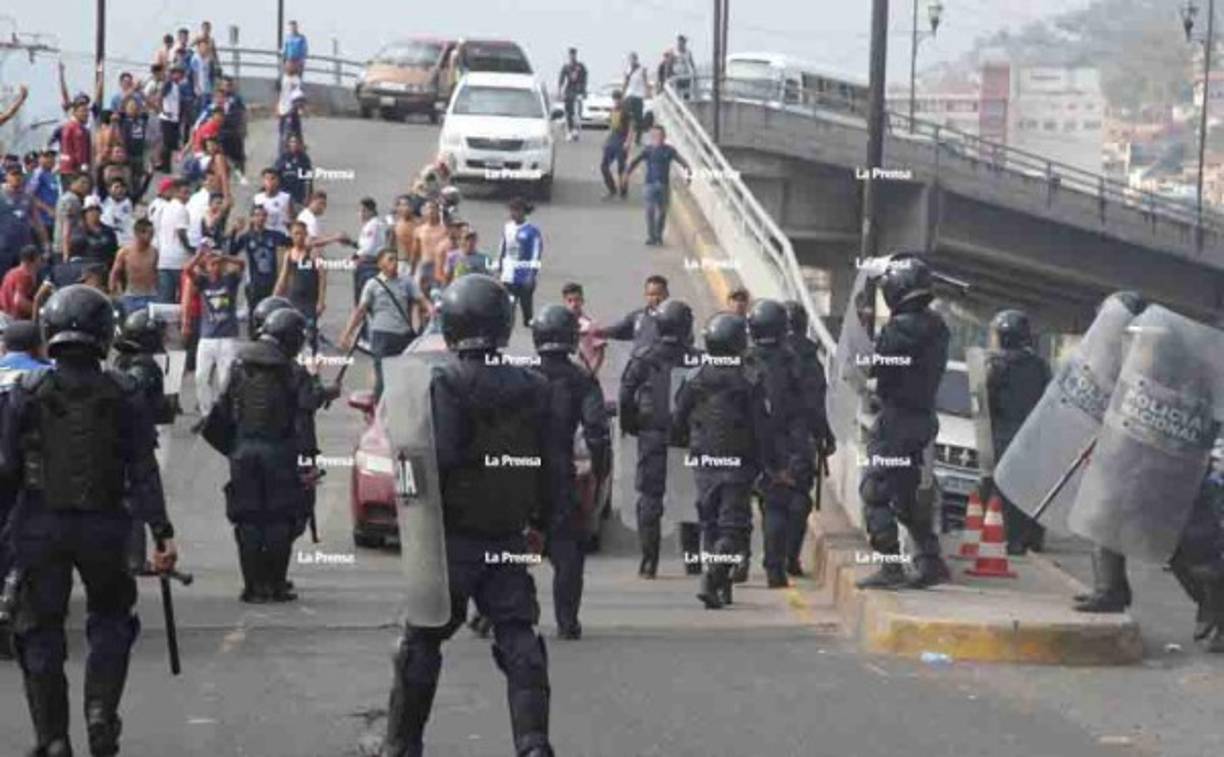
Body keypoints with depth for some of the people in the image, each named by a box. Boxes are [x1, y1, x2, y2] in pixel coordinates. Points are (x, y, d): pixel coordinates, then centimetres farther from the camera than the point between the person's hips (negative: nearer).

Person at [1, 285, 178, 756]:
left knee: (41, 630, 7)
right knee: (109, 619, 20)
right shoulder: (123, 395, -2)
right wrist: (161, 532, -6)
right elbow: (144, 472, -6)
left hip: (40, 526, -1)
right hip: (103, 527, 1)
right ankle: (101, 713, 2)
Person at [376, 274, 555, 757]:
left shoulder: (443, 385, -13)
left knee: (422, 642, 9)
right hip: (509, 537, 3)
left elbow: (438, 458, -20)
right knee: (518, 642, 2)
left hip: (452, 536, -3)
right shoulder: (531, 389, 3)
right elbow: (550, 464, 8)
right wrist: (540, 523, 19)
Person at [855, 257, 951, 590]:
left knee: (875, 493, -3)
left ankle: (891, 567, -8)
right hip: (923, 417, 9)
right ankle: (930, 560, 18)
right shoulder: (936, 327, 9)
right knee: (906, 493, 19)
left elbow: (869, 367, -15)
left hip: (896, 420, -9)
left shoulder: (900, 329, -19)